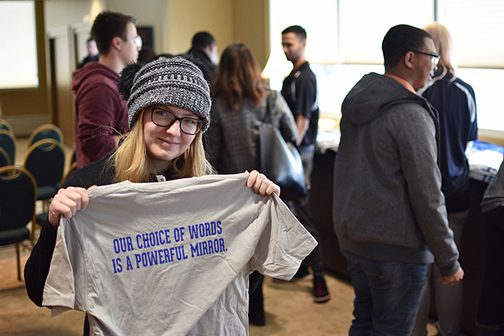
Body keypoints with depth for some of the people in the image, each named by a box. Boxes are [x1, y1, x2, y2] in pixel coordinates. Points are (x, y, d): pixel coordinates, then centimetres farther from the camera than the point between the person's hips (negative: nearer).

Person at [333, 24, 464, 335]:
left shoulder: (356, 101, 7)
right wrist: (449, 261, -11)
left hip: (352, 239, 8)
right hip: (396, 250, -8)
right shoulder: (411, 114, -19)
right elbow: (427, 196, -20)